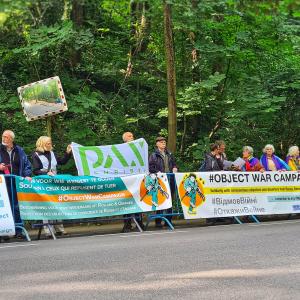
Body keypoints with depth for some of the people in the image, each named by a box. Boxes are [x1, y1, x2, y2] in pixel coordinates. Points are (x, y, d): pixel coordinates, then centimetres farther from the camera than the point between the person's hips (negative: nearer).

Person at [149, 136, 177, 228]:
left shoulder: (169, 154, 17)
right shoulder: (154, 155, 1)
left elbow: (174, 164, 25)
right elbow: (150, 168, -5)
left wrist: (174, 169, 5)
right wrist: (158, 172, -18)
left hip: (170, 179, 5)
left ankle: (168, 219, 15)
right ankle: (158, 221, -1)